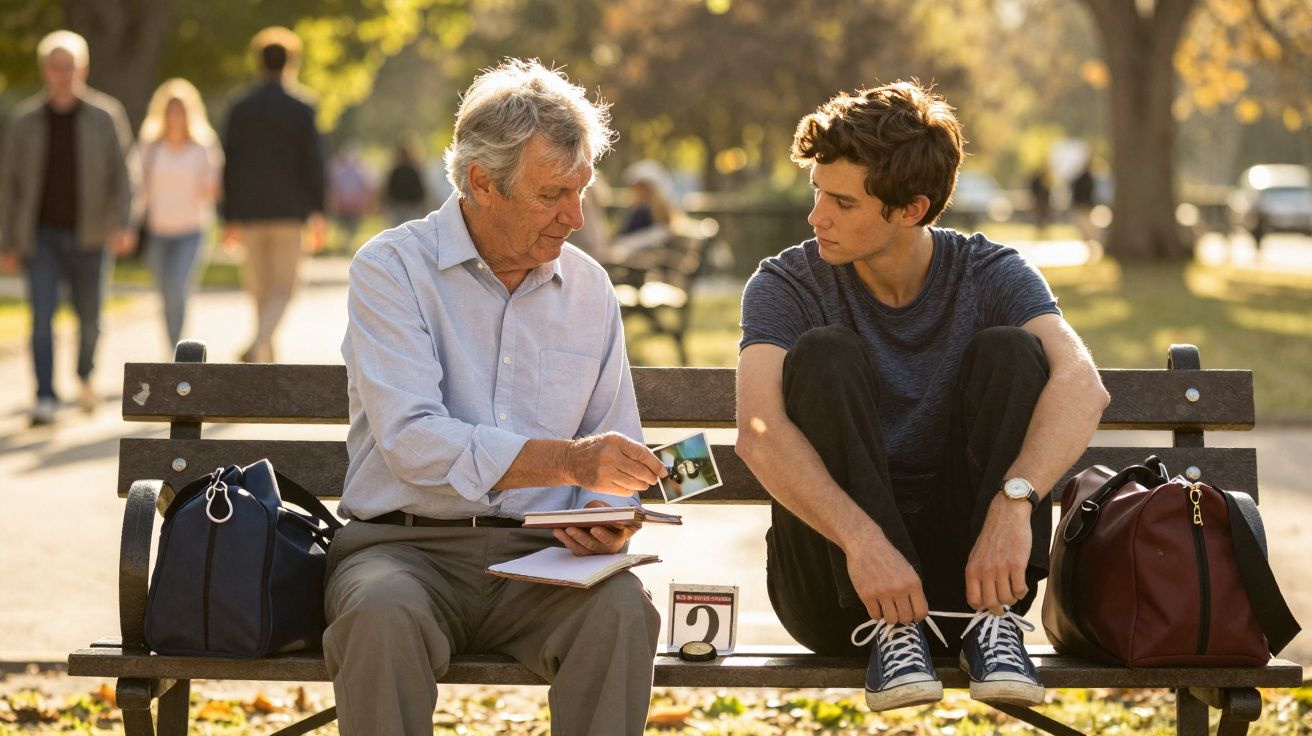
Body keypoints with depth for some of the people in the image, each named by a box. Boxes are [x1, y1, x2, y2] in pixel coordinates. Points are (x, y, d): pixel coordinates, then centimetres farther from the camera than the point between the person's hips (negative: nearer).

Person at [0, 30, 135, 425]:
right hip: (42, 236, 0)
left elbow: (121, 175, -2)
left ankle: (85, 374, 37)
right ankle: (45, 400, -13)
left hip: (89, 236, 0)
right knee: (42, 315, -13)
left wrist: (123, 225, -17)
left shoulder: (105, 116, 0)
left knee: (89, 316, 7)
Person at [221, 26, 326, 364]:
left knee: (260, 287, 13)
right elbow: (312, 161, -8)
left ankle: (265, 357, 18)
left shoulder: (241, 108, 4)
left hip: (250, 212, 3)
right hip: (288, 210, -3)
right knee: (282, 289, -1)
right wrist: (317, 213, -3)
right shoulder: (301, 108, -4)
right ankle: (259, 343, -25)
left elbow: (230, 165, 4)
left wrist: (230, 219, 9)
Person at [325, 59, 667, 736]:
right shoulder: (391, 269, -4)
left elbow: (613, 450, 17)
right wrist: (568, 459, -27)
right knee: (383, 611, -37)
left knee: (621, 607, -29)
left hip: (539, 555, 3)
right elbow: (411, 442, -18)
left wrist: (609, 518, -7)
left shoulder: (589, 287, 12)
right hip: (406, 547, -3)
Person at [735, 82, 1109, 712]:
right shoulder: (787, 286, -5)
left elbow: (1082, 386, -22)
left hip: (970, 565, 1)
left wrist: (1013, 501, -40)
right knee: (824, 354, -22)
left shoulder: (991, 276, -2)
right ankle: (891, 631, -24)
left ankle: (991, 621, -20)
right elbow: (758, 432, -23)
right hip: (834, 593, -1)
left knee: (1011, 350, -17)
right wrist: (862, 540, -39)